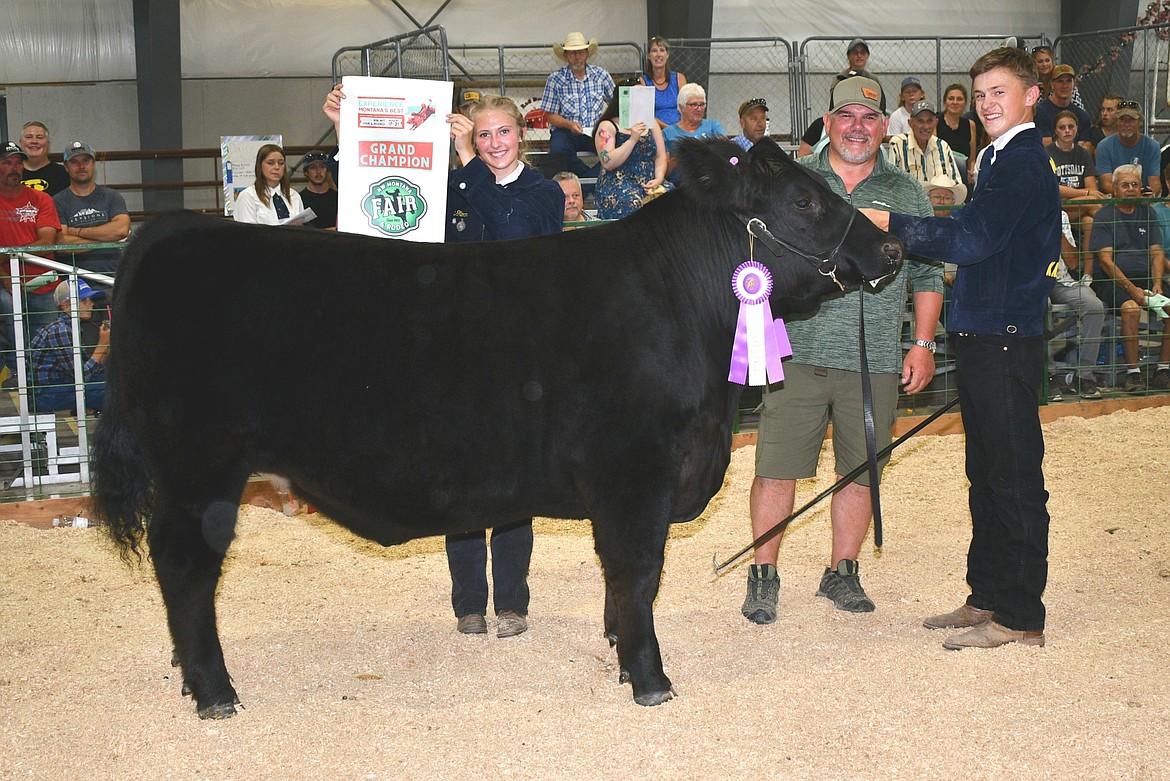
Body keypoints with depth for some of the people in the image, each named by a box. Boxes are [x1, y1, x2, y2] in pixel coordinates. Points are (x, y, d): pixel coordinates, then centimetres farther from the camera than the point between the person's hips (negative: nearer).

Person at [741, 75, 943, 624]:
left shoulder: (907, 194, 10)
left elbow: (928, 277, 12)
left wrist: (923, 344, 4)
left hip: (875, 362, 1)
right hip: (797, 353, -1)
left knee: (859, 472, 8)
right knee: (776, 469, -2)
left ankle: (842, 573, 23)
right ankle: (763, 575, 11)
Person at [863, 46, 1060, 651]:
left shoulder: (1023, 163, -14)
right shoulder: (1000, 159, 18)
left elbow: (972, 239, -24)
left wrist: (890, 225, -21)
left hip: (1006, 344, -10)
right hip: (982, 337, 10)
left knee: (1014, 480, -4)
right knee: (987, 476, 15)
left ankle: (1019, 617, 3)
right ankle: (987, 597, 24)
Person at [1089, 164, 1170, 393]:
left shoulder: (1147, 213, 17)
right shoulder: (1104, 215, 2)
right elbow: (1106, 260, -7)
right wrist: (1131, 288, -19)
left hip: (1146, 278, 5)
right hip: (1112, 281, -5)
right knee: (1131, 307, -34)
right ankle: (1132, 373, -26)